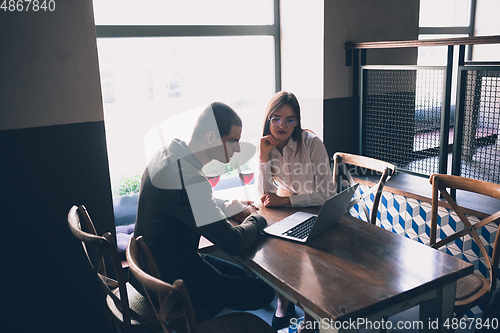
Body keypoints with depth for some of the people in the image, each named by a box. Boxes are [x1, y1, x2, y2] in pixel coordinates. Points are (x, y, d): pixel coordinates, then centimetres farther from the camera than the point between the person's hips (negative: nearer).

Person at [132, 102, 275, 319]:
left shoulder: (168, 155, -2)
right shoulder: (187, 179, -32)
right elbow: (233, 243, -26)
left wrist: (226, 207, 3)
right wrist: (255, 219, -6)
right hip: (168, 281, -9)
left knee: (241, 275, 22)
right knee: (263, 292, 0)